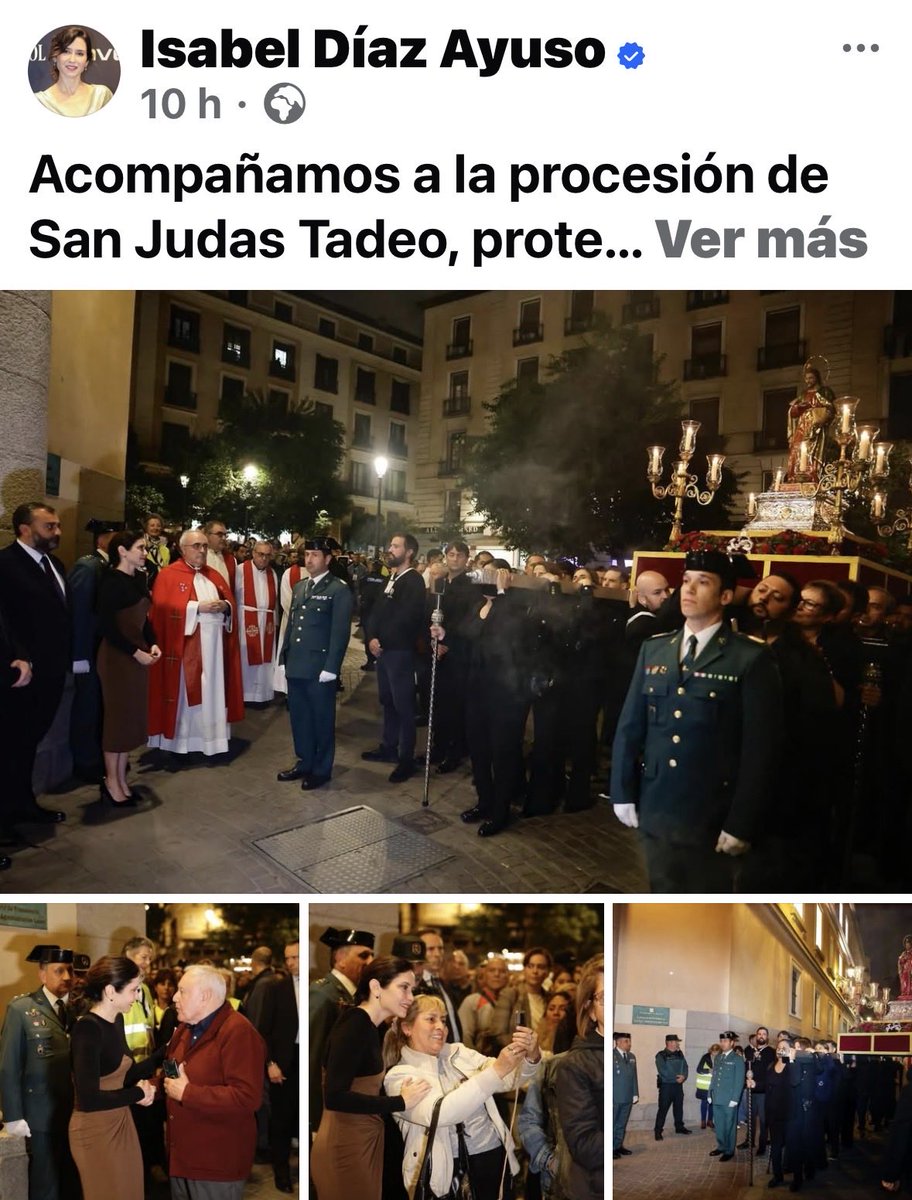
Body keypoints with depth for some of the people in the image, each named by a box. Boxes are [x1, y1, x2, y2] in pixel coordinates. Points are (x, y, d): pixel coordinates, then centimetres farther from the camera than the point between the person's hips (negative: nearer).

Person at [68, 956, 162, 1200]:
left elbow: (125, 1074, 7)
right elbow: (89, 1099, -29)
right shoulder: (87, 1028, -24)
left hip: (121, 1123, 8)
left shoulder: (116, 1020, 2)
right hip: (95, 1130, -8)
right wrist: (138, 1094, -17)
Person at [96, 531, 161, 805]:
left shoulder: (138, 578, 7)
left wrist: (152, 644, -1)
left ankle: (121, 779, 23)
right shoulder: (111, 581, -14)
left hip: (138, 654, 7)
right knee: (118, 716, 3)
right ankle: (111, 781, 17)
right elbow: (107, 627, -17)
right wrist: (136, 653, -16)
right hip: (117, 657, -7)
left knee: (133, 716, 12)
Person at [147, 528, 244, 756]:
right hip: (186, 646, -5)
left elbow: (230, 602, 16)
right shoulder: (169, 575, -2)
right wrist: (198, 607, -18)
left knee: (213, 691, 7)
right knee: (186, 692, -3)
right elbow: (163, 609, -14)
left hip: (214, 646, 6)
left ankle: (210, 738, 14)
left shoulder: (214, 576, 17)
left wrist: (224, 606, -8)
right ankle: (181, 743, 4)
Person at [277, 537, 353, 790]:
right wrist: (284, 657, 13)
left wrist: (330, 667, -16)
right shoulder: (299, 586, 15)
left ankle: (322, 769, 17)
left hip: (319, 667, -7)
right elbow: (291, 623, 18)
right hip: (295, 665, 7)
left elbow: (341, 631, -12)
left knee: (322, 718, 5)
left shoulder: (339, 589, -7)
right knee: (298, 716, 14)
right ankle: (304, 762, 29)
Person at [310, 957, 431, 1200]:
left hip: (364, 1143, 9)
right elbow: (335, 1097, -26)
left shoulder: (369, 1027, 10)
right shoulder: (355, 1023, -18)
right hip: (345, 1148, -9)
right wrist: (401, 1101, -22)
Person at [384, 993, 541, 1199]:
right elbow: (438, 1113, -25)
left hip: (495, 1156, 5)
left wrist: (531, 1057, -22)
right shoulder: (398, 1076, -9)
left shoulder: (459, 1052, 7)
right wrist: (496, 1070, -30)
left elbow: (506, 1080, 1)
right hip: (448, 1172, -5)